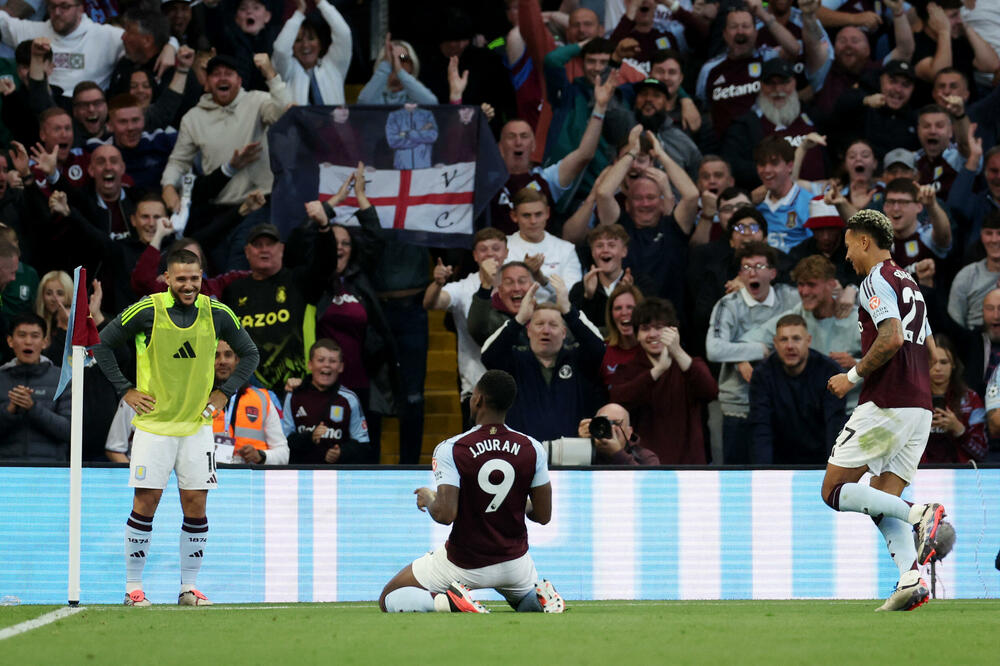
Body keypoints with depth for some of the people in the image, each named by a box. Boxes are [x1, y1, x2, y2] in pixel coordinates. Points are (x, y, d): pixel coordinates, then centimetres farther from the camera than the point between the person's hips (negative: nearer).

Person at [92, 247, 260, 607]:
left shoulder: (217, 314, -1)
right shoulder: (146, 311, -9)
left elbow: (249, 354, 14)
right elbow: (102, 345, 2)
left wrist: (224, 392, 5)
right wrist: (126, 391, -3)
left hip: (197, 425, 3)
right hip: (154, 424, -3)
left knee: (195, 506, 1)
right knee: (146, 502, -4)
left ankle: (189, 587, 9)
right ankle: (133, 587, 3)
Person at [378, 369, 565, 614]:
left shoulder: (451, 449, -17)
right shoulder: (532, 449, -8)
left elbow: (445, 515, -24)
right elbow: (543, 515, -3)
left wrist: (428, 499, -1)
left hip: (463, 565, -3)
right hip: (514, 563, 3)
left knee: (388, 599, 14)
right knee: (527, 600, 36)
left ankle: (448, 601, -14)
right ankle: (541, 597, -1)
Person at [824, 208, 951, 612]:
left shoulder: (877, 280, -7)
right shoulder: (909, 283, 22)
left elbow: (892, 338, -22)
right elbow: (930, 352, 26)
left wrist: (853, 376, -11)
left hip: (886, 405, -9)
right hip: (919, 405, 9)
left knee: (834, 492, -2)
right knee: (882, 503, 7)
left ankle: (919, 515, -20)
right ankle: (911, 579, -14)